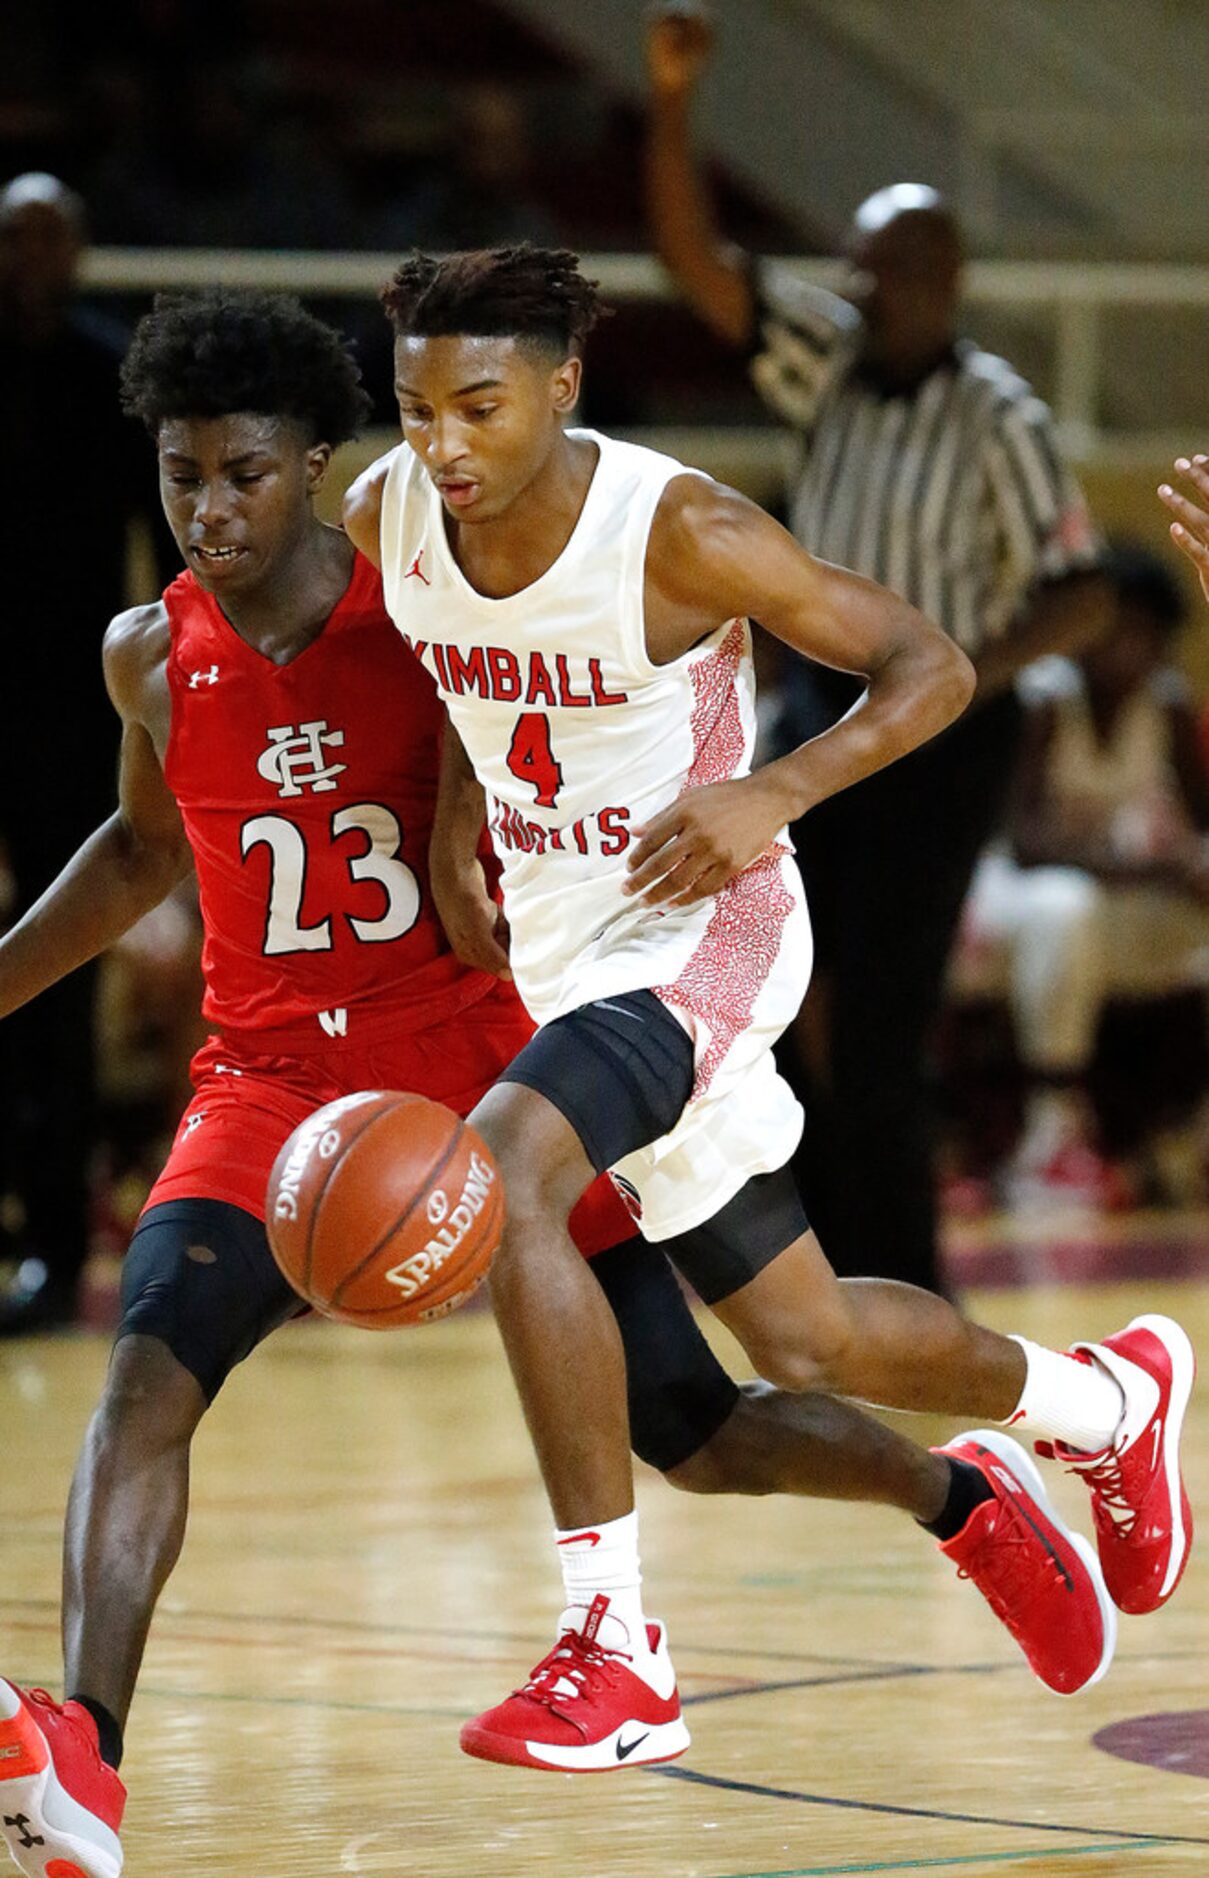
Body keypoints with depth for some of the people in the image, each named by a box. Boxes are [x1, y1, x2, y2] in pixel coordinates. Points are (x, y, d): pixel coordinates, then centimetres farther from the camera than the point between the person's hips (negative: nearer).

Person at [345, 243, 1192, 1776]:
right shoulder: (384, 519, -7)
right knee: (802, 1346, 15)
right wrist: (454, 824, 2)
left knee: (499, 1171, -32)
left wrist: (773, 793, -29)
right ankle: (1101, 1399, 46)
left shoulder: (677, 531, -22)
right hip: (556, 940, 7)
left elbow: (931, 668, -15)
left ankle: (616, 1647, -29)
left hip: (698, 924, -7)